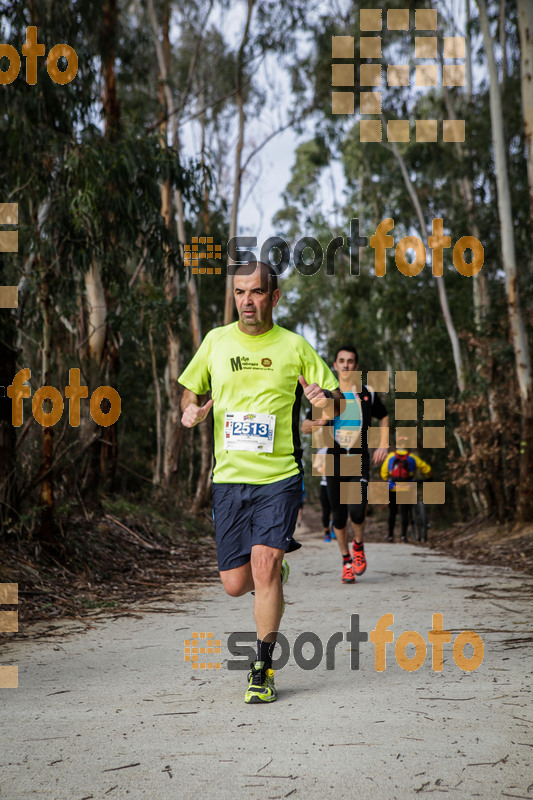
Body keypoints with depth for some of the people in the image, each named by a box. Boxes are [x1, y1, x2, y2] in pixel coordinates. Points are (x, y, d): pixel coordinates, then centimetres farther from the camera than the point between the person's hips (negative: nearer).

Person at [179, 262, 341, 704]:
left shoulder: (294, 346, 2)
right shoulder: (216, 341, 8)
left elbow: (338, 395, 8)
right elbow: (191, 390, 20)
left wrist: (325, 397, -16)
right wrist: (192, 410, -4)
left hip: (280, 476, -2)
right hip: (229, 477, 3)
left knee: (264, 565, -18)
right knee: (235, 584, 3)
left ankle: (262, 669, -2)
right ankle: (276, 573, 40)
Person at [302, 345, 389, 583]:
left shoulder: (368, 394, 6)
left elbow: (384, 417, 23)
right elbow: (305, 427, 9)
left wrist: (383, 445, 10)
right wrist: (320, 422, -13)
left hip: (359, 461, -1)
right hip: (334, 463, 1)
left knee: (357, 511, -17)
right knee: (339, 515, 2)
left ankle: (358, 546, 13)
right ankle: (346, 561, 19)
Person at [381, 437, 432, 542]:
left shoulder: (390, 456, 5)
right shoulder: (412, 458, 3)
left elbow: (383, 473, 9)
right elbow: (426, 468, 10)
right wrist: (428, 477, 31)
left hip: (392, 489, 1)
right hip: (406, 489, -1)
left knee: (392, 512, 13)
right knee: (404, 512, 6)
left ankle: (390, 535, 13)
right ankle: (404, 535, -4)